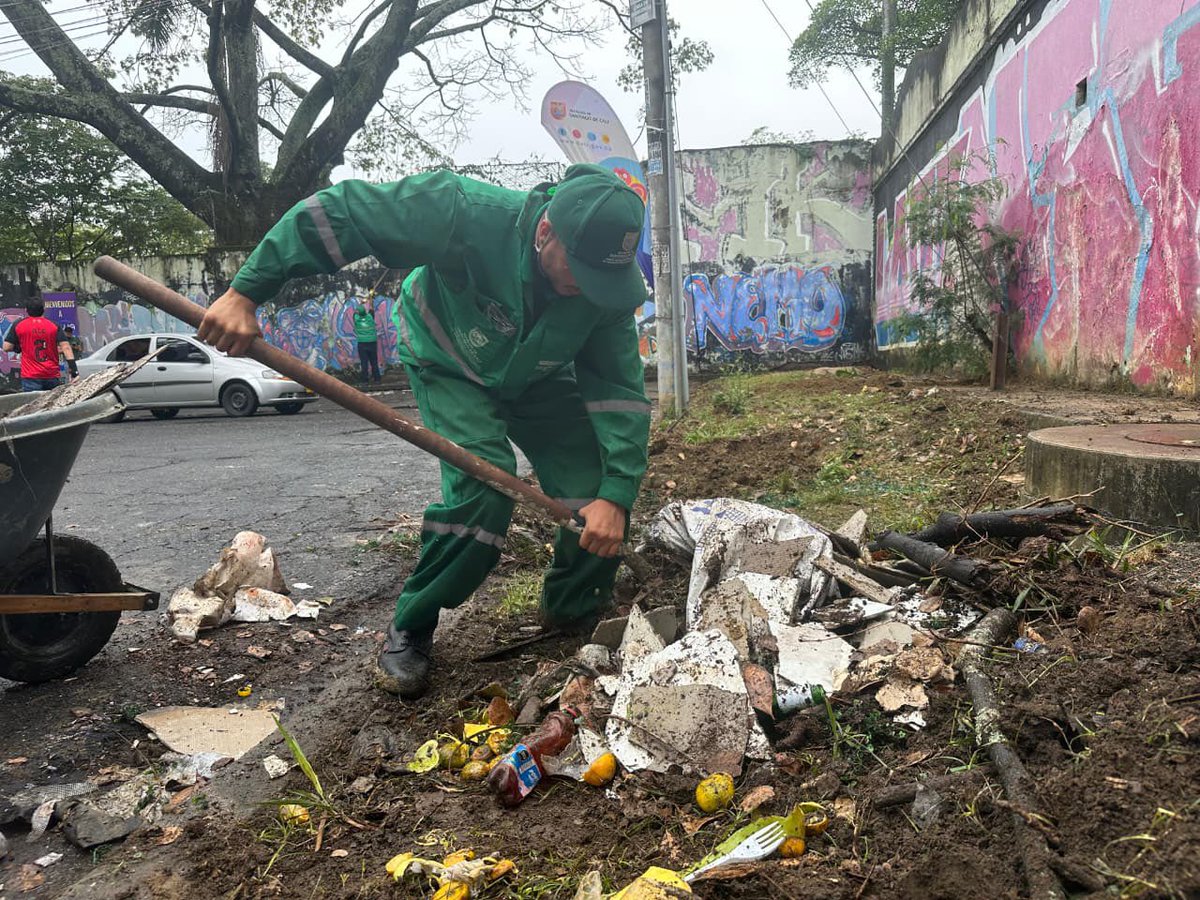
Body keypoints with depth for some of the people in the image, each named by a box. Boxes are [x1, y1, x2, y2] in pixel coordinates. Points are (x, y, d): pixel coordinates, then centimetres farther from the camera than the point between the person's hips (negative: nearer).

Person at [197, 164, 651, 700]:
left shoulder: (604, 285, -27)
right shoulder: (466, 213, -38)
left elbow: (621, 391, -25)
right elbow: (336, 212, -35)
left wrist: (615, 495, -35)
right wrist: (246, 292, -38)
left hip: (539, 382, 4)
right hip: (451, 367, -3)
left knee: (598, 494, -11)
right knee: (483, 481, -27)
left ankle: (573, 611, 18)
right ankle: (410, 630, -6)